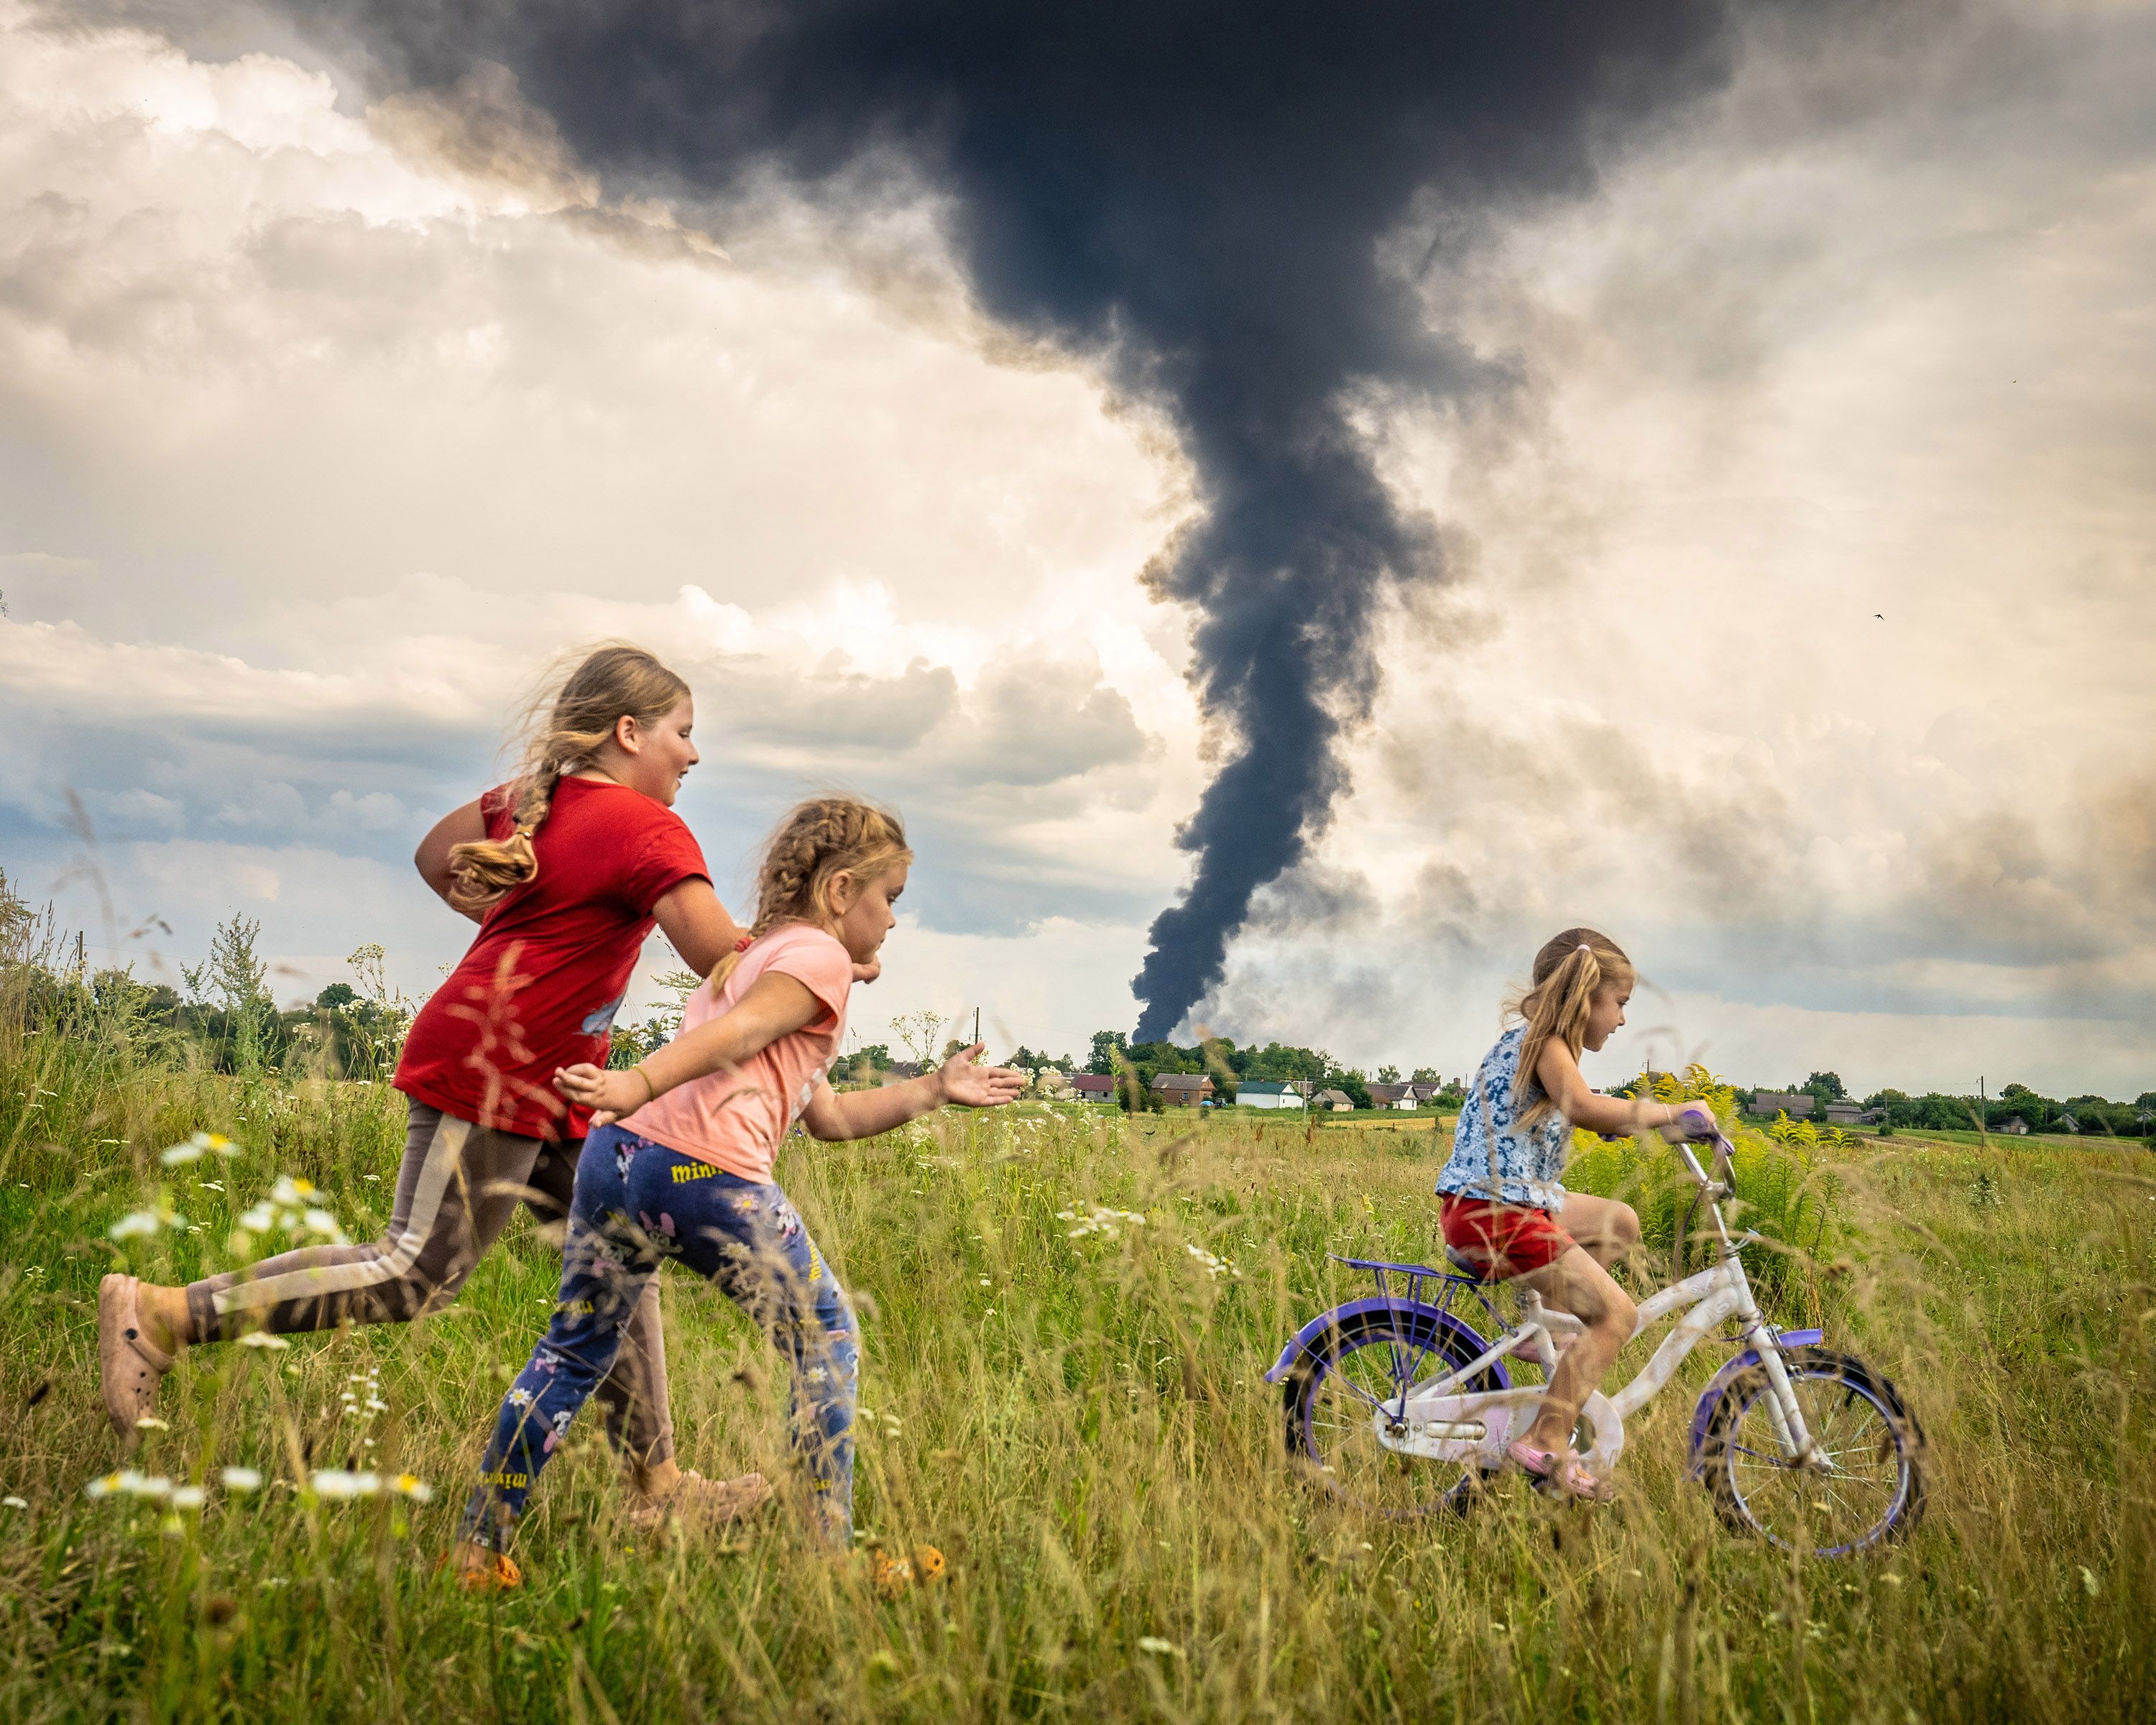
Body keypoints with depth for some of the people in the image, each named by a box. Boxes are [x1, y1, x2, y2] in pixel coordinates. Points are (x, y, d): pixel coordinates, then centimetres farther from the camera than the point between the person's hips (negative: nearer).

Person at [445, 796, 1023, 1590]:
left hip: (619, 1151, 9)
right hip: (706, 1173, -8)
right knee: (824, 1337, 8)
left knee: (575, 1350, 15)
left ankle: (478, 1546, 13)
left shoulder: (747, 959, 34)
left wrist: (935, 1089, 38)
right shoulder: (819, 958, 6)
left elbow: (829, 1116, 34)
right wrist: (639, 1086, -26)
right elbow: (731, 1038, -13)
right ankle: (827, 1547, 11)